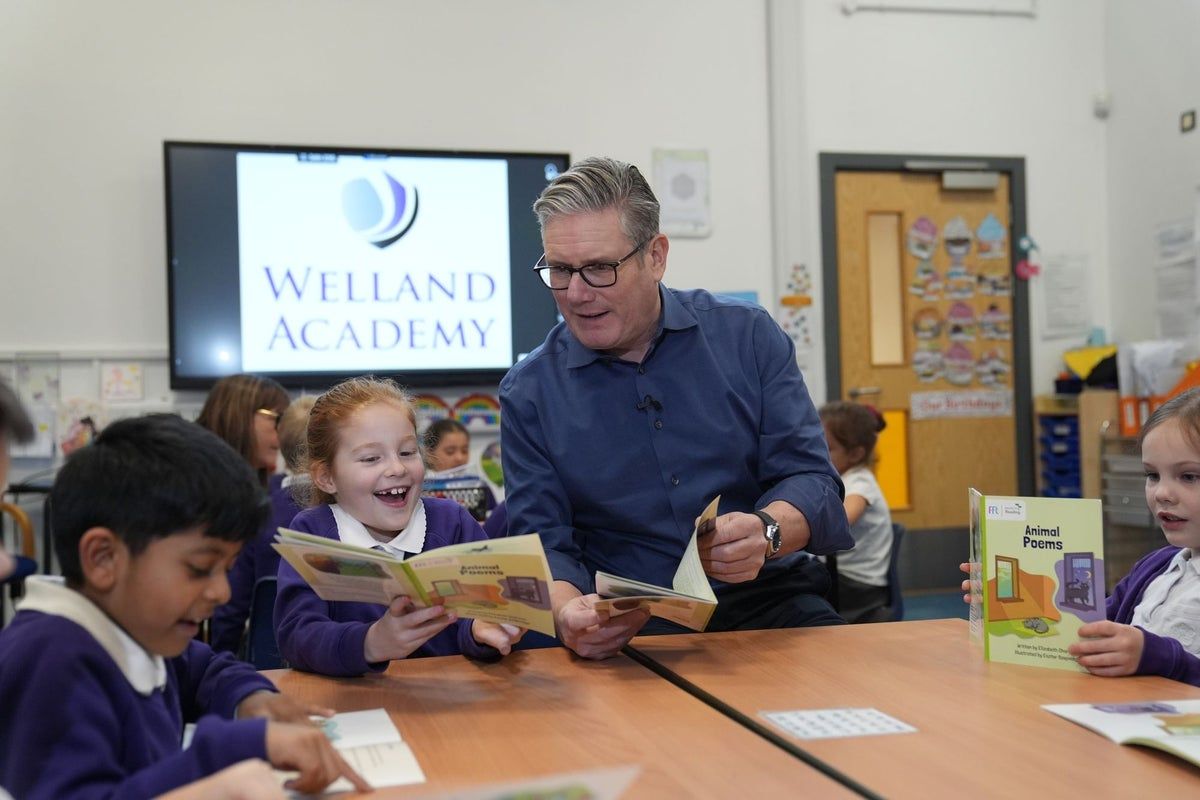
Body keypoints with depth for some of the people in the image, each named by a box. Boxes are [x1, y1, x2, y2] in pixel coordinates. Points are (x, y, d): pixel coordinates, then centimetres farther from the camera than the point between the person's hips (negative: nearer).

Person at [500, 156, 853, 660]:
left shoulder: (749, 338, 4)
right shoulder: (527, 392, 4)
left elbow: (810, 477, 0)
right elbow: (542, 542, 0)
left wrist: (766, 531, -24)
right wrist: (567, 610, -24)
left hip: (765, 603, 1)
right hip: (625, 631, 0)